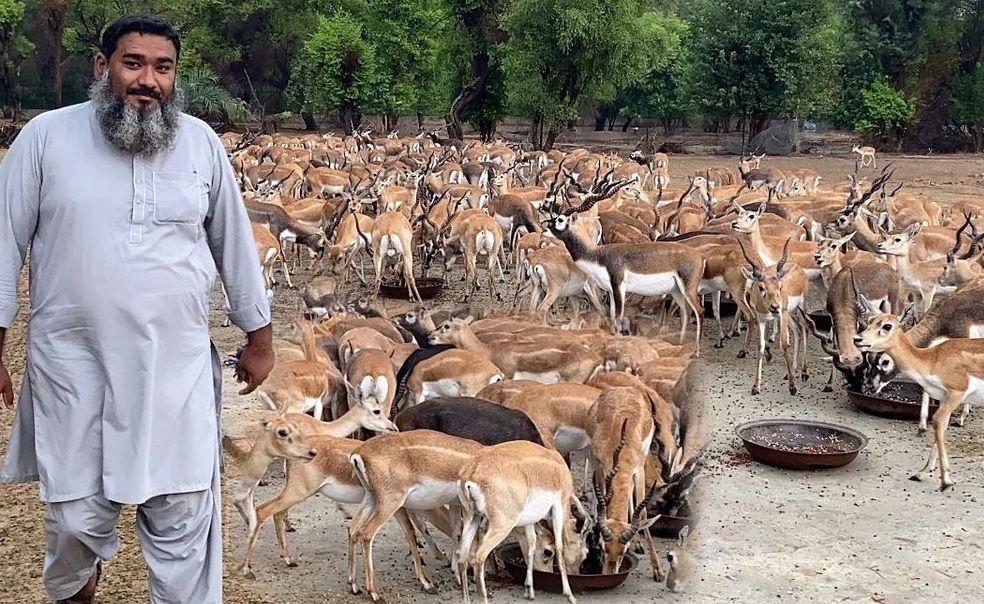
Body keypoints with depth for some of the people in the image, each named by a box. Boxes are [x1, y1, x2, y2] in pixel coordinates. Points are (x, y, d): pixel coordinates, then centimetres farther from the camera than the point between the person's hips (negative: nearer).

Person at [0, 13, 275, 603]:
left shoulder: (201, 142, 3)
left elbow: (235, 243, 11)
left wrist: (259, 336, 14)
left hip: (177, 369, 1)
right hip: (74, 366, 0)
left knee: (184, 518, 4)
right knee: (78, 514, 12)